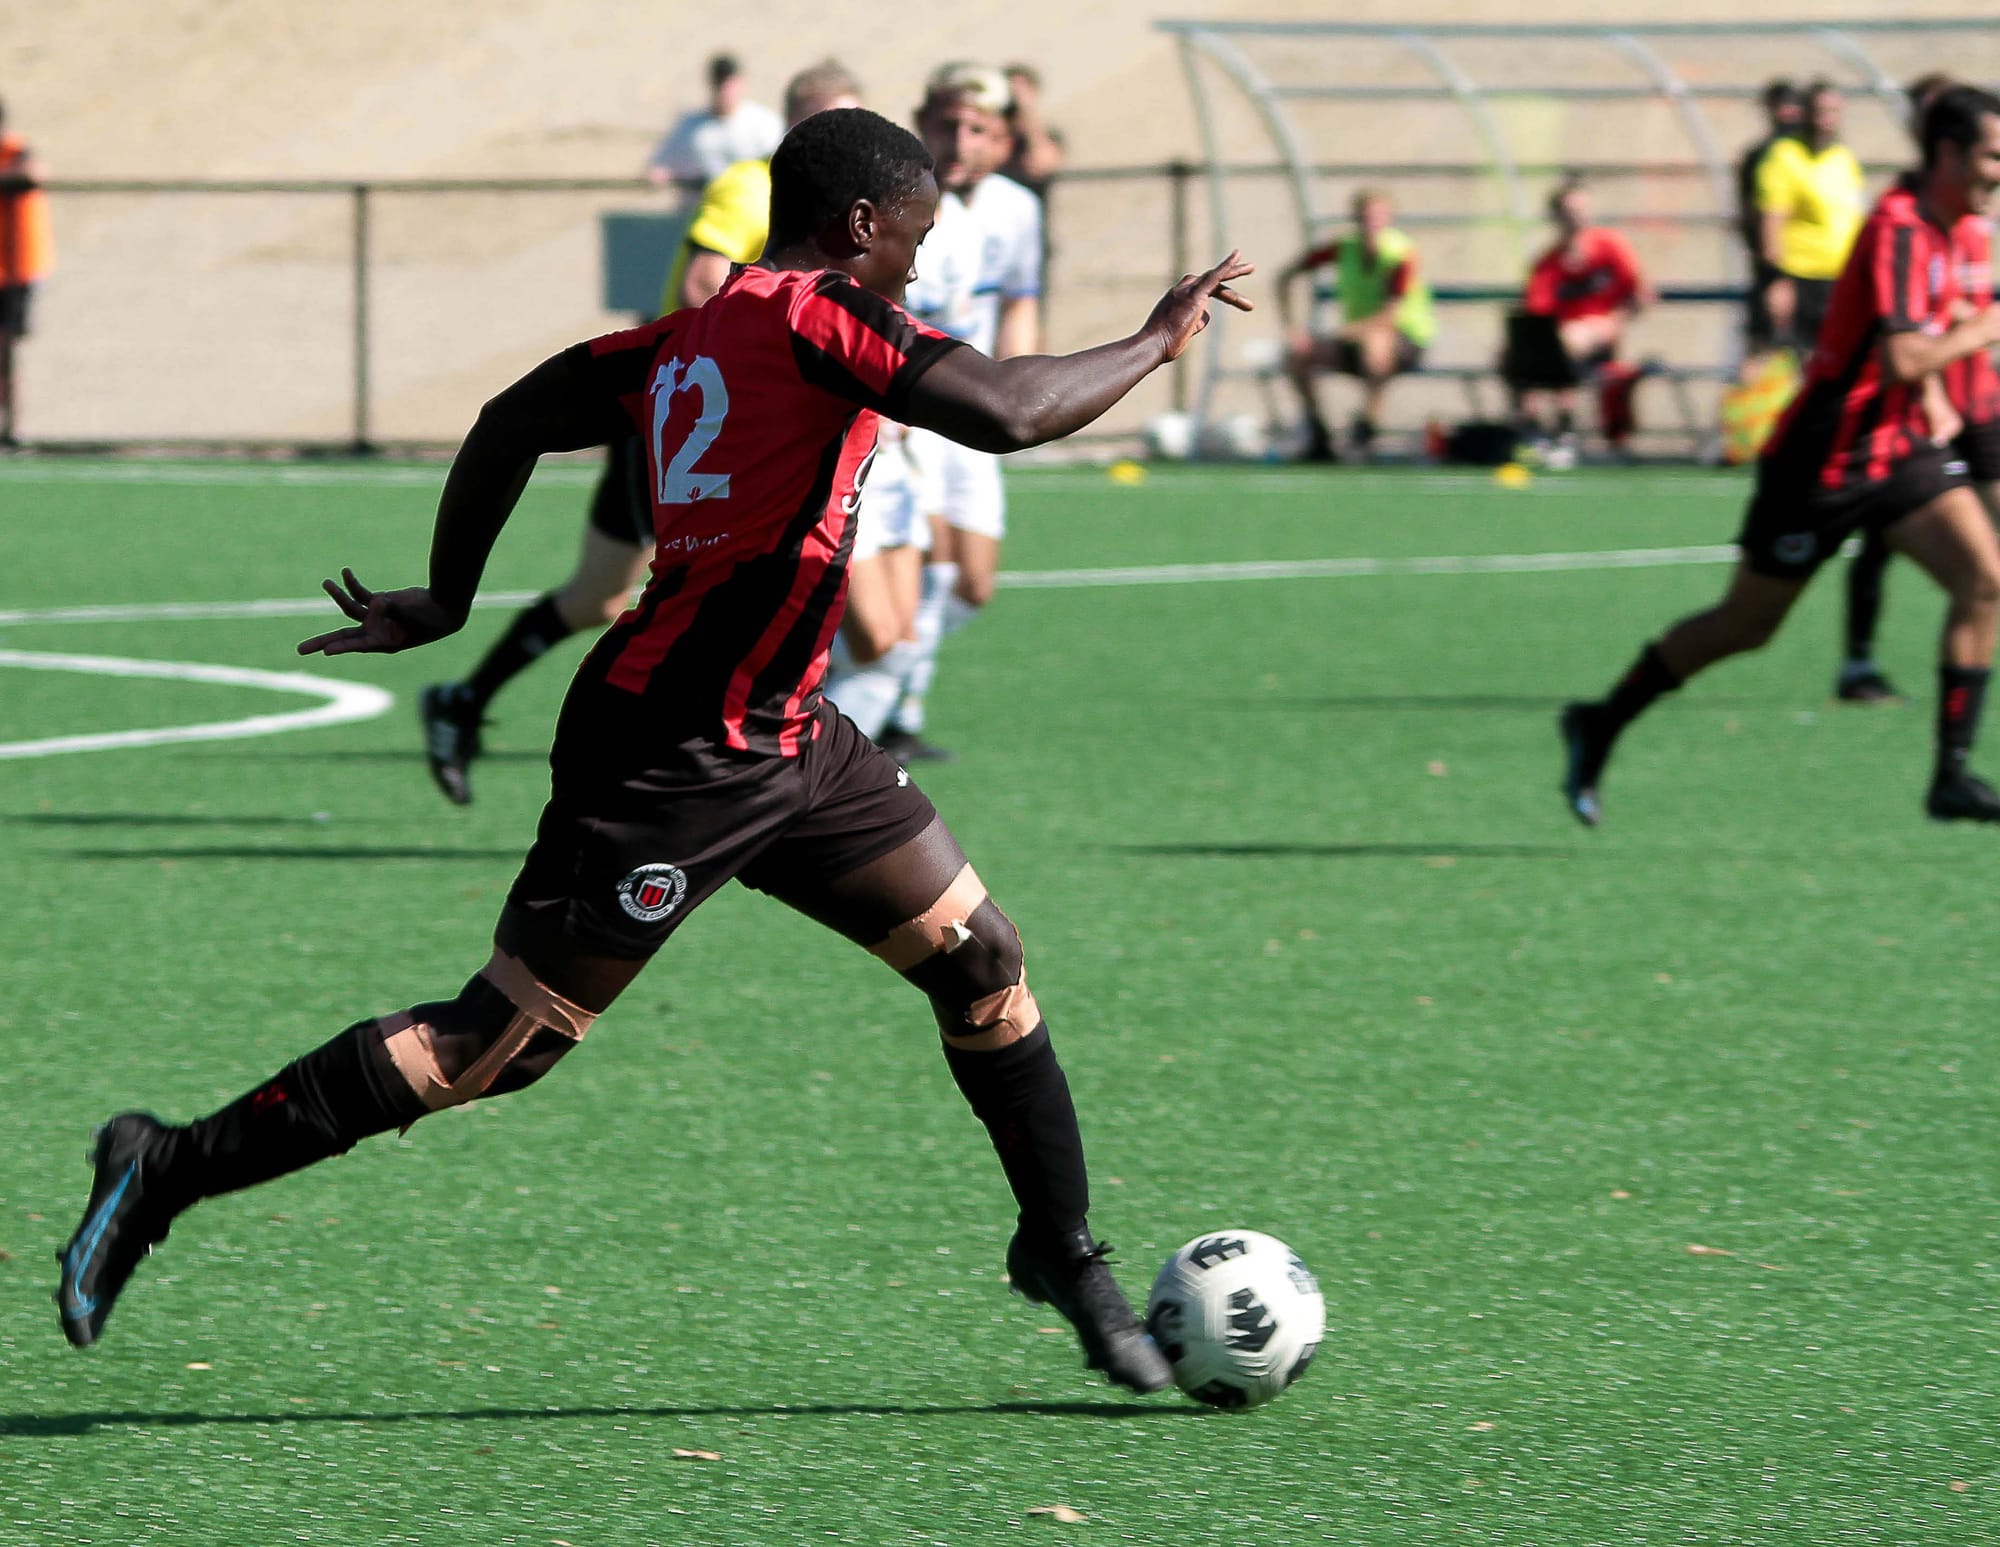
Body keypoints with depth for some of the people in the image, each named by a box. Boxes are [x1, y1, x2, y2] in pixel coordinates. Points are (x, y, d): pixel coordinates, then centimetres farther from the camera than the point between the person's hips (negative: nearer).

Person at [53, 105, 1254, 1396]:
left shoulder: (689, 334, 11)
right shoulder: (818, 316, -14)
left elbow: (513, 421, 17)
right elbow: (1007, 412, -24)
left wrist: (447, 599, 25)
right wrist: (1159, 341, -10)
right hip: (671, 754, -10)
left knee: (982, 961, 11)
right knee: (504, 1037, -5)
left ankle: (1063, 1253, 23)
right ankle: (174, 1169, 2)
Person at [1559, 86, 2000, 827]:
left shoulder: (1934, 228, 6)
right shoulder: (1897, 231, -24)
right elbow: (1902, 360, -34)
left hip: (1895, 447, 8)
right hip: (1827, 456, -8)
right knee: (1747, 623, 7)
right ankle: (1600, 726, 27)